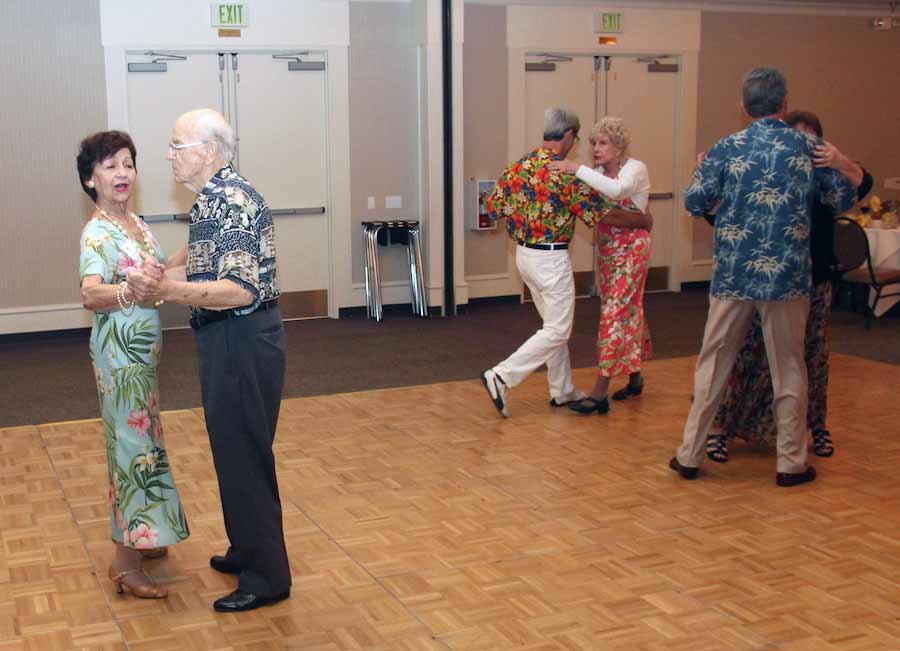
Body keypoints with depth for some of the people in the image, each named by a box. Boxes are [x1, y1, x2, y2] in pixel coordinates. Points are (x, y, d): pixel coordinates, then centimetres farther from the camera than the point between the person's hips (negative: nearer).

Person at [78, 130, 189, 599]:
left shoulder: (136, 224, 10)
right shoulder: (97, 233, -17)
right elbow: (90, 295, -35)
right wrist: (135, 289, -51)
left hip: (143, 348, 9)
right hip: (119, 350, -9)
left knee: (140, 438, 17)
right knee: (132, 442, -7)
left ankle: (134, 534, 31)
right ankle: (126, 561, 0)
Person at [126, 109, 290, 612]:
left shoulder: (232, 202, -20)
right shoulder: (215, 197, 12)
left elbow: (240, 291, -27)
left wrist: (167, 290, -33)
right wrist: (161, 281, 14)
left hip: (244, 340, -10)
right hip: (227, 338, 10)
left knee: (245, 455, -2)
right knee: (234, 450, 19)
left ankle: (267, 577, 9)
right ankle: (248, 550, 34)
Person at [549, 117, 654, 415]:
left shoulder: (635, 168, -12)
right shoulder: (599, 173, 9)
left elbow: (617, 190, -33)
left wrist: (577, 169, -33)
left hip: (631, 249, -7)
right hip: (605, 249, 7)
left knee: (615, 313, -10)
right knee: (627, 312, 16)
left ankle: (599, 394, -12)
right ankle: (635, 377, 29)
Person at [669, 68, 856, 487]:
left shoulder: (727, 149, -2)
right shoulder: (809, 148, 0)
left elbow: (694, 203, -2)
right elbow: (844, 198, 6)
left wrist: (703, 170, 19)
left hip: (732, 275, 1)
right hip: (787, 277, 0)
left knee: (713, 365, 10)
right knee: (788, 370, 10)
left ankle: (690, 455, 15)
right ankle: (791, 463, 16)